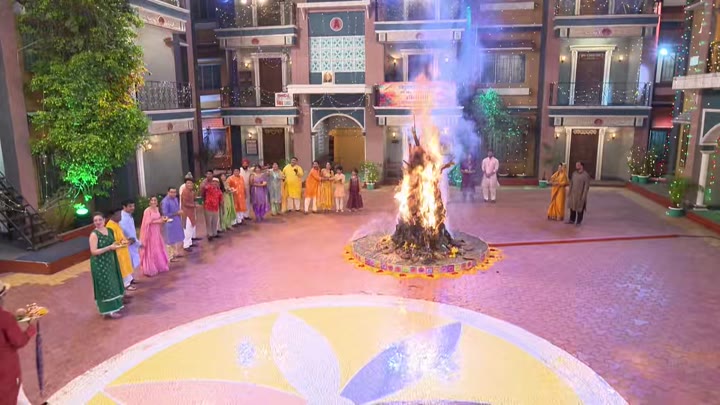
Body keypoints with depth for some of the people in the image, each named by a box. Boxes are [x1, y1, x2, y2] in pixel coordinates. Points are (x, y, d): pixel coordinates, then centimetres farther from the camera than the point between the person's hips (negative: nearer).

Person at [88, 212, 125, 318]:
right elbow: (93, 252, -22)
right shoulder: (94, 235, -17)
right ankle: (108, 311, 6)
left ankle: (114, 306, 28)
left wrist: (119, 244, 3)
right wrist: (109, 248, -26)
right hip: (100, 264, -8)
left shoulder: (109, 231, 5)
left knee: (112, 284, 16)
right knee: (105, 286, -2)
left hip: (110, 261, 8)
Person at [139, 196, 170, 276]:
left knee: (159, 249, 14)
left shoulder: (157, 209, 7)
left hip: (157, 231, 8)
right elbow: (148, 222, -19)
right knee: (151, 250, -1)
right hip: (150, 232, -8)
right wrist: (159, 221, -19)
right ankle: (150, 269, 7)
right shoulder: (147, 210, -16)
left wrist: (162, 219, -1)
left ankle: (159, 266, 27)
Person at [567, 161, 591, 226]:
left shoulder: (586, 175, -11)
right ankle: (572, 220, 22)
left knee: (580, 208, 3)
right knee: (572, 207, 11)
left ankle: (578, 222, 13)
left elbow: (586, 186, -12)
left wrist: (584, 196, -16)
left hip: (580, 195, -5)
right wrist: (569, 192, 9)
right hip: (573, 194, 6)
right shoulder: (574, 173, 7)